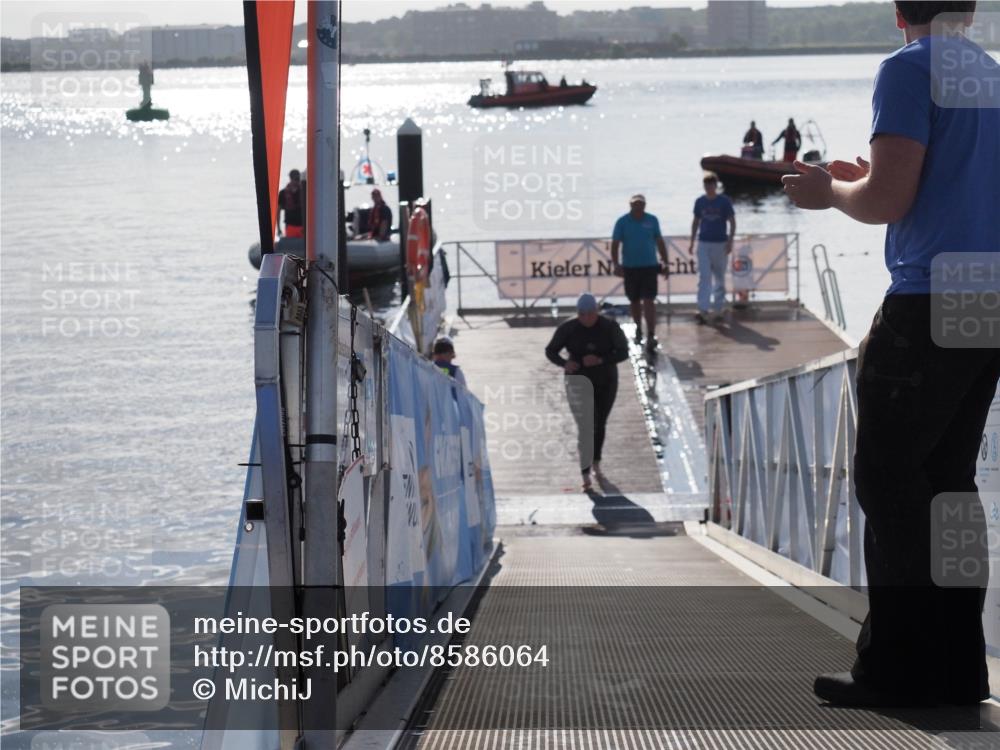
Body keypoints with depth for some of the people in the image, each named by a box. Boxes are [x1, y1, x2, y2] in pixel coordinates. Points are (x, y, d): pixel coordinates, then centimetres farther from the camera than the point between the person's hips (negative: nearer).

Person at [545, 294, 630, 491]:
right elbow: (550, 351, -6)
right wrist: (564, 364, -28)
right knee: (585, 426, -15)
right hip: (580, 380, -2)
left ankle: (596, 462, 44)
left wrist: (600, 360, -29)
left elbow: (623, 353, -13)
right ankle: (586, 474, -18)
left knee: (600, 424, 19)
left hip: (605, 381, 2)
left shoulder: (610, 327, -12)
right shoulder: (568, 329, -13)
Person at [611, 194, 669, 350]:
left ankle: (651, 336, -14)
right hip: (630, 267, 1)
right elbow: (615, 244, -5)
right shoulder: (622, 222, -3)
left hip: (649, 267, -1)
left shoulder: (652, 220, 1)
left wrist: (665, 262, 9)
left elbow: (659, 242, 10)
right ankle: (638, 329, 34)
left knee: (649, 302, -10)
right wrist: (616, 264, -17)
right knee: (634, 301, 14)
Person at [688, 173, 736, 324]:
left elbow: (732, 222, -1)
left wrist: (730, 241, -11)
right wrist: (692, 242, 11)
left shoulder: (724, 201, -2)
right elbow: (696, 222, 14)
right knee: (704, 277, -8)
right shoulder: (700, 202, 5)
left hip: (720, 244, -1)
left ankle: (717, 310, 17)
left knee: (719, 278, 8)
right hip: (703, 244, 1)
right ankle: (703, 311, -14)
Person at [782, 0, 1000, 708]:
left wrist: (830, 191, 5)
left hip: (928, 303, -8)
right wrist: (867, 179, 27)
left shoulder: (909, 68, -8)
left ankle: (898, 667, -4)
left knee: (888, 478, -3)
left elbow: (886, 201, -15)